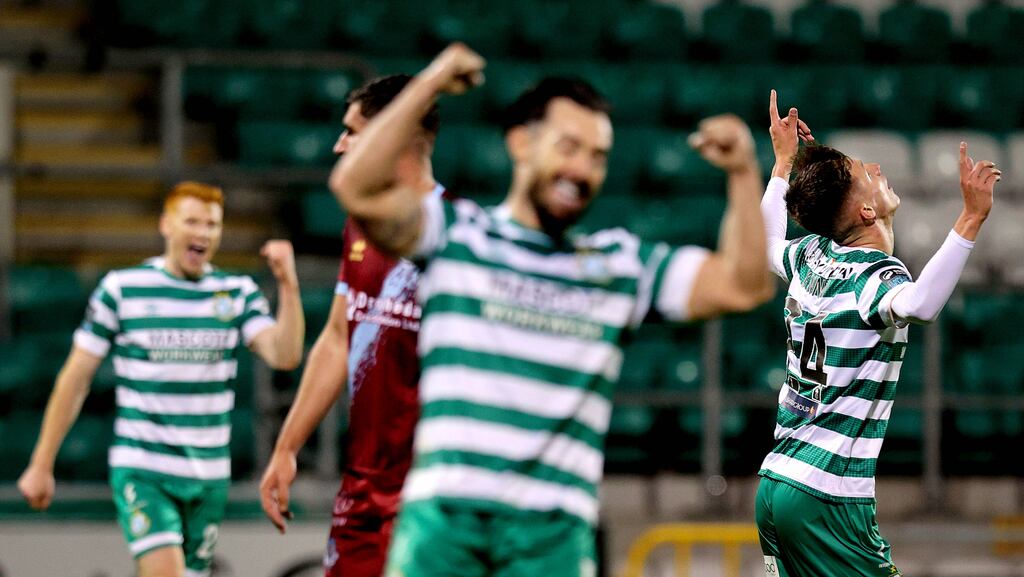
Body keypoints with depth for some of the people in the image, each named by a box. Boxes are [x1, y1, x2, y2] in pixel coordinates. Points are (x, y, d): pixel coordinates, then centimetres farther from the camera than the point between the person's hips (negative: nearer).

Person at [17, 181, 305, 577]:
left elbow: (284, 355, -11)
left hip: (209, 476, 4)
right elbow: (76, 378, 2)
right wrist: (41, 465, 2)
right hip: (141, 468, -3)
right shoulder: (121, 289, -2)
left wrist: (288, 285, -24)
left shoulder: (238, 295, 4)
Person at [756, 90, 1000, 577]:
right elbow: (919, 304, -40)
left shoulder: (809, 257, 8)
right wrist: (971, 218, -42)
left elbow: (767, 244, 33)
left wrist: (783, 162, 42)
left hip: (774, 484, 9)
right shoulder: (875, 276, -15)